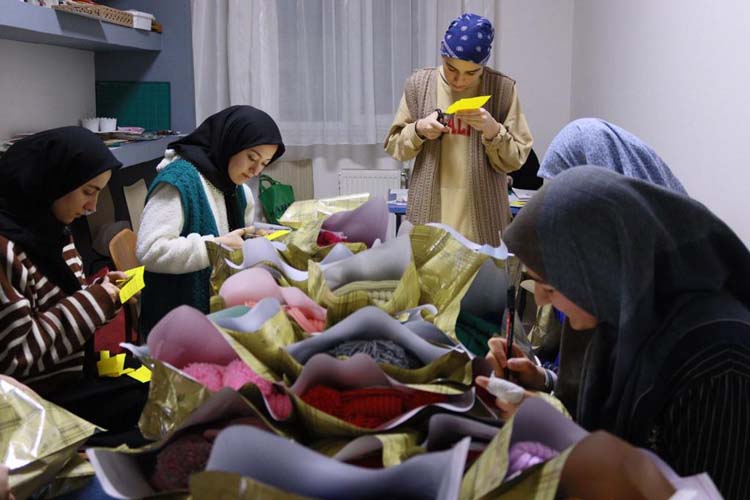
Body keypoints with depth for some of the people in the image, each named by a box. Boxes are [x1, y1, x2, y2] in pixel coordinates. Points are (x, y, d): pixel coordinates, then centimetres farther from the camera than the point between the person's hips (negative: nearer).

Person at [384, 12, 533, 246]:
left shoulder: (502, 88, -3)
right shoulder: (419, 84, 1)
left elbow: (515, 160, -1)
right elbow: (394, 145, 8)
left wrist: (493, 131, -19)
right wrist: (418, 130, -11)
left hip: (482, 216, -1)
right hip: (428, 213, 1)